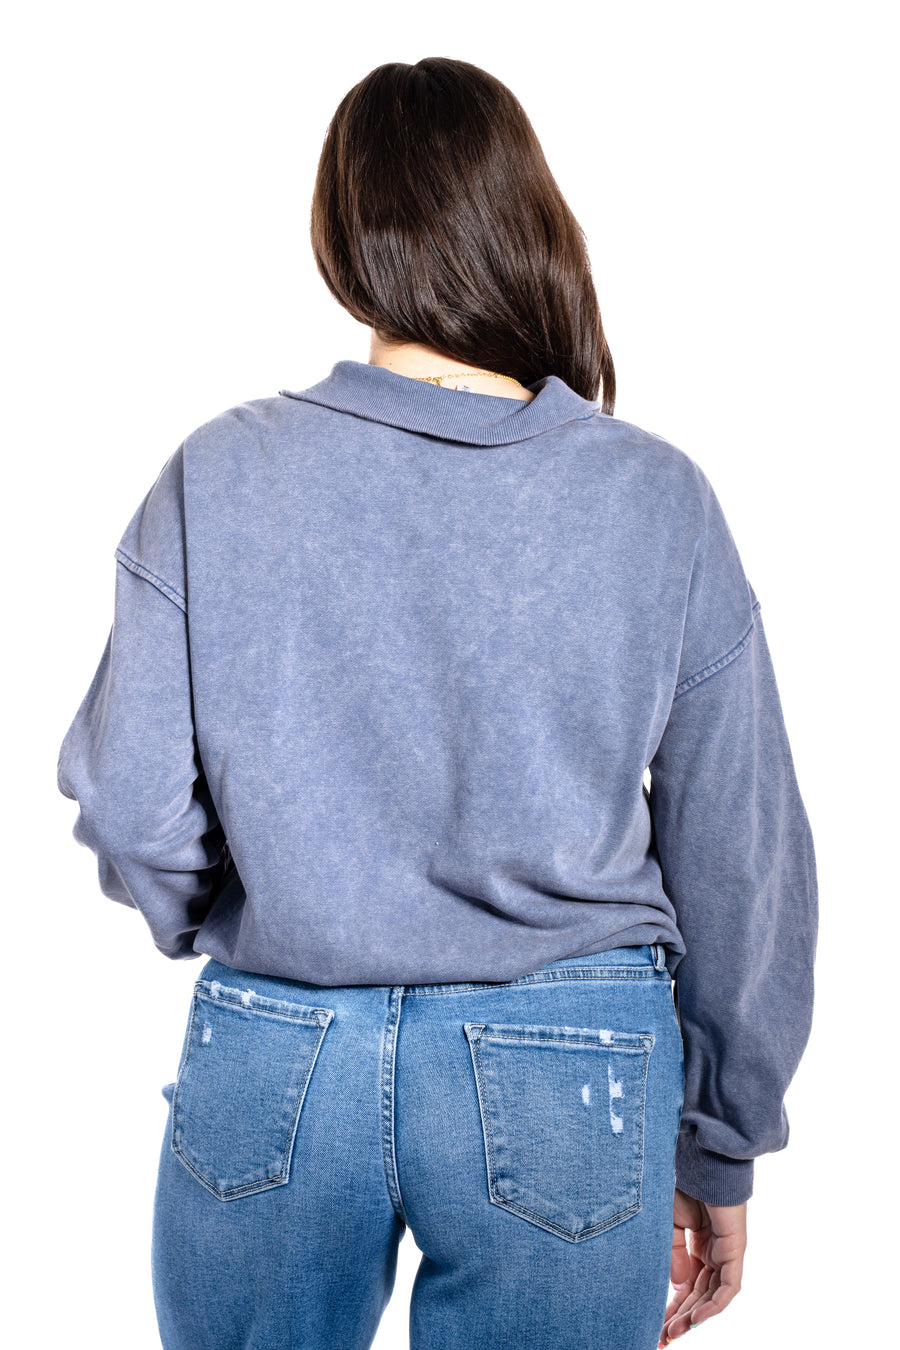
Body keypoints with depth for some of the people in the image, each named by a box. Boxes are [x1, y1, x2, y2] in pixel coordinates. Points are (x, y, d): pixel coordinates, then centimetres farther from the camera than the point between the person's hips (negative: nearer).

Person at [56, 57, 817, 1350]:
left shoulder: (218, 475, -10)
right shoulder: (659, 500, -8)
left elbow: (131, 815, -8)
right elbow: (742, 863, -4)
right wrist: (723, 1153, 9)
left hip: (271, 1067, 1)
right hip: (565, 1091, 0)